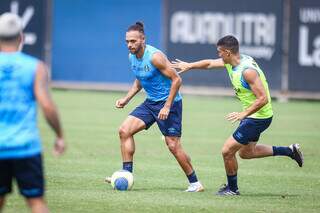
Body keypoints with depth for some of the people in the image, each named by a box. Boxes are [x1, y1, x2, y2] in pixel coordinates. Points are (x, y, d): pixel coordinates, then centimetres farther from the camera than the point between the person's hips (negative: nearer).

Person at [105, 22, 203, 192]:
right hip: (151, 102, 8)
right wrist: (126, 99, 8)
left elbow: (176, 79, -20)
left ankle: (195, 183, 6)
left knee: (173, 145, -8)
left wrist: (167, 107, -22)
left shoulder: (155, 56, -22)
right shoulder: (132, 57, 4)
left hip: (168, 102, -8)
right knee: (124, 130, -5)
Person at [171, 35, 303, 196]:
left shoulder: (247, 71, -28)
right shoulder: (231, 62, 0)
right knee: (245, 152, 24)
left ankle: (232, 188, 16)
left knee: (227, 151, -4)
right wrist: (189, 66, 21)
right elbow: (209, 63, 19)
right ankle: (289, 151, 28)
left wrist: (243, 114, -30)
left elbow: (263, 99, -30)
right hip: (253, 115, 10)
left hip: (259, 117, -10)